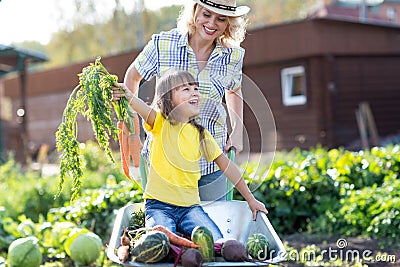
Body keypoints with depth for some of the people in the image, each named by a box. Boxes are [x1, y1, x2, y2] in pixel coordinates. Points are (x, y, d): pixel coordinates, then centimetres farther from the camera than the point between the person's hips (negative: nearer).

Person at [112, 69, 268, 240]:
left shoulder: (201, 134, 9)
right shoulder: (160, 123, -2)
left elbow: (226, 165, 15)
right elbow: (144, 110, -25)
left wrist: (250, 199, 16)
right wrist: (128, 97, -49)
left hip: (190, 206, 4)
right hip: (159, 205, -4)